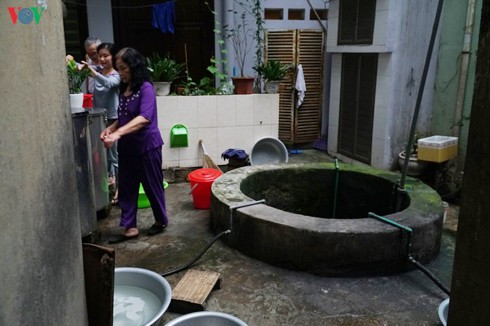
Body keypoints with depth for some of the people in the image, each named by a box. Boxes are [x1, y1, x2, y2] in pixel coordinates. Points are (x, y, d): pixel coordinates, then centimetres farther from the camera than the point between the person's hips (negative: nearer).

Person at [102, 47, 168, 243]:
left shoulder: (146, 88, -15)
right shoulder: (123, 89, 9)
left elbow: (144, 117, -29)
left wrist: (118, 133, -37)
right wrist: (110, 128, -1)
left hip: (147, 145, -7)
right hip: (127, 146, 8)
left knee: (152, 185, 7)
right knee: (126, 187, 8)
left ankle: (161, 220, 27)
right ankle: (130, 227, 17)